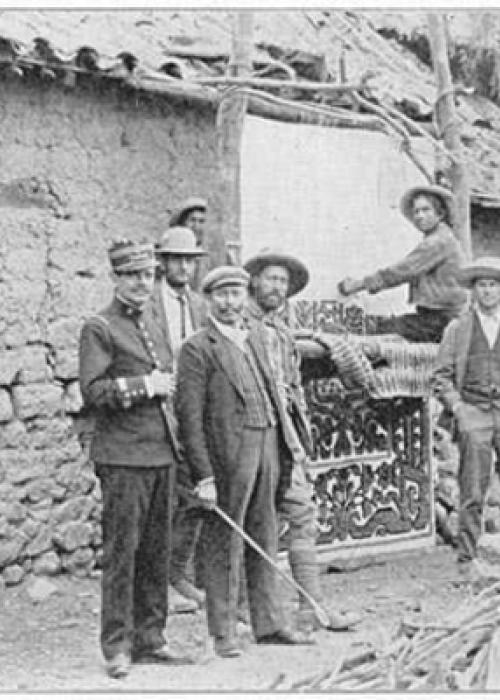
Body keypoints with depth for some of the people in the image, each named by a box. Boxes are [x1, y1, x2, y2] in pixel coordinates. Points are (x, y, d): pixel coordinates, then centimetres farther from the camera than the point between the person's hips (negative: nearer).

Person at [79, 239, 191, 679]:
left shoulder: (154, 322, 18)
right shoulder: (99, 329, -5)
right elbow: (91, 391, -14)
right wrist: (143, 386, -16)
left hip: (163, 453, 7)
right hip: (123, 456, -7)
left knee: (157, 551, 7)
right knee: (121, 550, -6)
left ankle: (150, 638, 13)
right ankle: (117, 646, -3)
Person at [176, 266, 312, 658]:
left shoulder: (256, 337, 15)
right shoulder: (198, 349, -8)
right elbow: (190, 417, -12)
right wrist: (204, 477, -17)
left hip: (268, 449, 7)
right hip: (228, 458, -7)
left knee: (264, 541, 13)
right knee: (224, 547, -1)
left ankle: (269, 624, 21)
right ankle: (223, 633, 6)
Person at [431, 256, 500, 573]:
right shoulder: (458, 328, 9)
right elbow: (441, 376, 8)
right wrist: (457, 407, -5)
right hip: (473, 414, -1)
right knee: (473, 492, -3)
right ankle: (468, 558, 3)